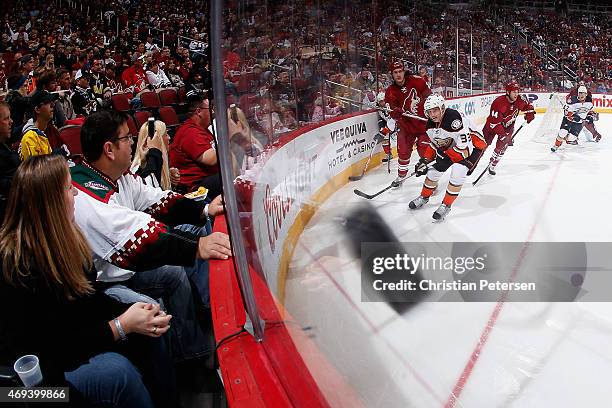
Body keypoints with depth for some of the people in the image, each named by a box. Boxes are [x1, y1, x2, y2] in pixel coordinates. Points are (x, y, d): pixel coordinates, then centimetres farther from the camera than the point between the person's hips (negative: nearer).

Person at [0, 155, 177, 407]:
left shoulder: (62, 238, -2)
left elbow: (89, 296, 5)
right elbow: (52, 346, -23)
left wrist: (131, 314, -11)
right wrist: (122, 326, -22)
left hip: (71, 335, 8)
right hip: (43, 365, -8)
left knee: (148, 334, -10)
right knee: (116, 370, -29)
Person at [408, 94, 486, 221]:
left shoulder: (454, 118, -36)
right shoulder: (431, 123, -10)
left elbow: (465, 147, -35)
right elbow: (434, 144, 6)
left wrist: (447, 159, -34)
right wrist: (424, 160, -4)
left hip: (472, 145, -7)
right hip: (450, 146, 8)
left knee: (457, 173, -23)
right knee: (434, 170, 6)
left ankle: (446, 205, -5)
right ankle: (424, 197, 30)